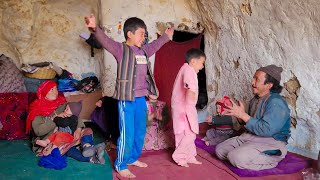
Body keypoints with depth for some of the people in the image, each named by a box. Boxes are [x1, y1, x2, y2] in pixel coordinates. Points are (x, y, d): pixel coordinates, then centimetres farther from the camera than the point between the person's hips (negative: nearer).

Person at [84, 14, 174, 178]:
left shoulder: (144, 50, 13)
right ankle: (121, 165, 13)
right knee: (127, 134, -3)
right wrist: (94, 28, -43)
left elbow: (156, 44, 32)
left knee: (140, 132, 17)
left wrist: (166, 36, 48)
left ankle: (133, 158, 35)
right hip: (126, 99, -8)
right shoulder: (121, 49, -8)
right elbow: (105, 41, -24)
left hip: (141, 98, 8)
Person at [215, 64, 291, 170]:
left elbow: (266, 130, -28)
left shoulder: (276, 103, -19)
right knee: (220, 150, 2)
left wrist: (243, 115, -24)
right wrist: (240, 113, -3)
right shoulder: (255, 100, 8)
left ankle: (271, 161, -7)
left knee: (236, 157, -29)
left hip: (271, 143, -9)